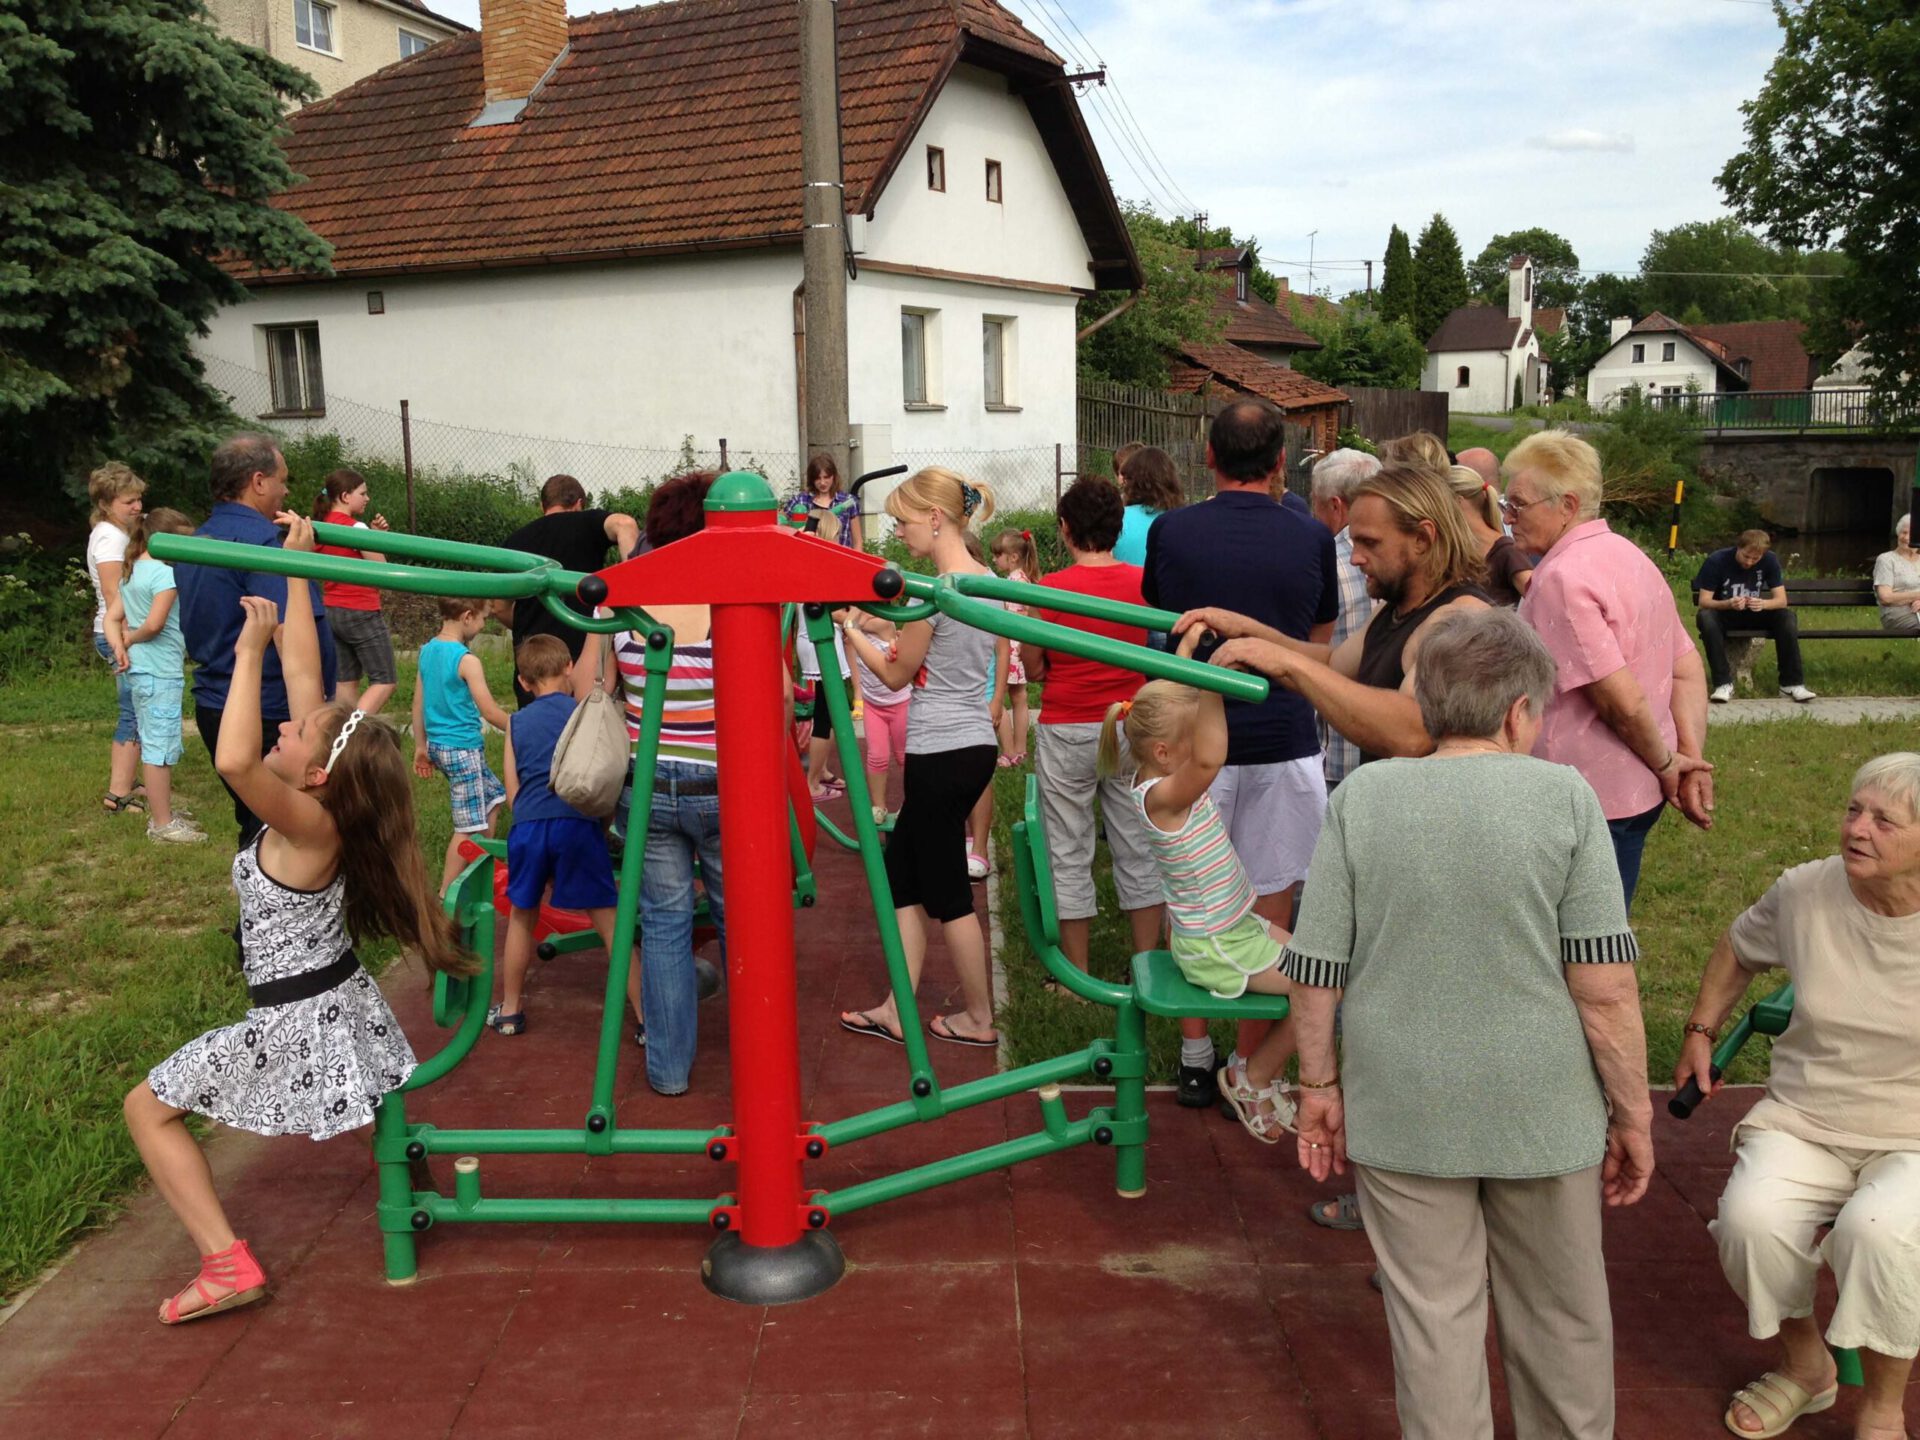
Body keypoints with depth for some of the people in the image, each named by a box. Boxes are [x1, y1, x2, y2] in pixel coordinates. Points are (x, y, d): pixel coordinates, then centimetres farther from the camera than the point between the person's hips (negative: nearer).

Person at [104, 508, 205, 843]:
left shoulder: (130, 573, 12)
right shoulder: (165, 574, -15)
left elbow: (112, 617, 11)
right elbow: (154, 624, -22)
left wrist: (119, 645, -3)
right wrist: (130, 639, -5)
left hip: (140, 670, 9)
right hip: (161, 673, -9)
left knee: (152, 745, 18)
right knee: (161, 749, -3)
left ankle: (161, 812, 29)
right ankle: (163, 824, 2)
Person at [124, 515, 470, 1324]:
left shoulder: (308, 824, -26)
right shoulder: (323, 804, -6)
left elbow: (233, 761, -47)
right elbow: (304, 671, -3)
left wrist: (248, 654, -39)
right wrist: (295, 569, 0)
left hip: (297, 1021, -8)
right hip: (344, 1006, 8)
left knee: (147, 1109, 5)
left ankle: (227, 1264, 2)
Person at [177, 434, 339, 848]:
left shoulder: (197, 541, 12)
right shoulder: (259, 539, -18)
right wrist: (324, 691, -11)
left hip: (213, 706, 9)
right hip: (268, 716, -9)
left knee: (255, 825, 20)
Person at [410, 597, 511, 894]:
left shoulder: (427, 650, 6)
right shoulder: (467, 661, -18)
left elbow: (418, 704, 12)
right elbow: (490, 712, -17)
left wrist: (421, 747, 20)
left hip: (438, 745, 9)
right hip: (464, 748, -9)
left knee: (493, 795, 22)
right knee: (469, 825, -1)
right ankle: (446, 894, 3)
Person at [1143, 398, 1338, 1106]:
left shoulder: (1171, 531, -5)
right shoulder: (1311, 537, -3)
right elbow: (1321, 643, 11)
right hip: (1283, 741, 0)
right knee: (1268, 912, 9)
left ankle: (1195, 1058, 22)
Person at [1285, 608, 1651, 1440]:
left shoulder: (1362, 797, -8)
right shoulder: (1564, 797, -11)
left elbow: (1316, 972, -7)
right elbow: (1605, 985, -12)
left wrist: (1319, 1084, 7)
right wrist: (1632, 1112, 1)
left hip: (1402, 1113, 0)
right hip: (1542, 1112, 0)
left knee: (1432, 1312, 14)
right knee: (1561, 1315, 21)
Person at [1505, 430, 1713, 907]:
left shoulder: (1561, 577, -19)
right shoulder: (1629, 555, 12)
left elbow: (1623, 699, -23)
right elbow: (1688, 669, 12)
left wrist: (1667, 764, -8)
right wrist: (1692, 762, 6)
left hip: (1593, 804, -10)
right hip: (1638, 793, 10)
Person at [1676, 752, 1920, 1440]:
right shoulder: (1803, 892, -5)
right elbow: (1740, 949, 17)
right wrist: (1700, 1031, 14)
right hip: (1802, 1119, 3)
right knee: (1751, 1216, -26)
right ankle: (1804, 1364, 7)